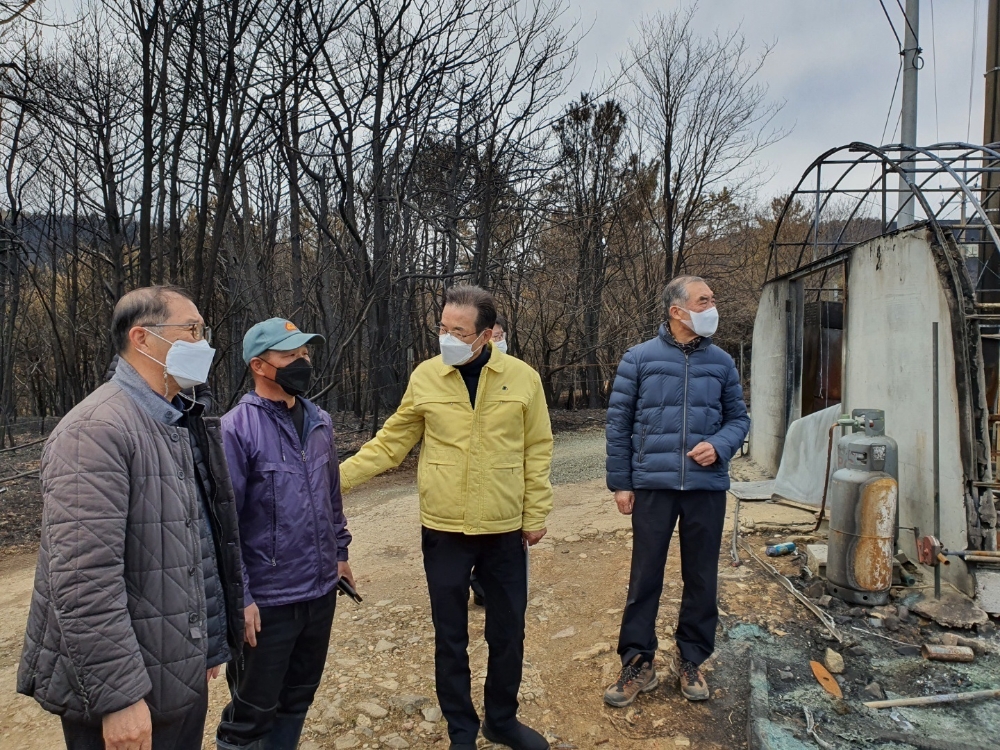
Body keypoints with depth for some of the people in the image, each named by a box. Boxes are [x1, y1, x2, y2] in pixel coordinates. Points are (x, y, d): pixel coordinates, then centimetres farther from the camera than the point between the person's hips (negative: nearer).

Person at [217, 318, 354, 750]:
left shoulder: (320, 422, 5)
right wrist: (239, 597, -15)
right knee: (254, 709, 10)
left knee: (299, 697, 21)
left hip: (321, 590, 6)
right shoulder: (236, 429, -15)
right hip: (268, 598, -6)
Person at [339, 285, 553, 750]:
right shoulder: (425, 376, -4)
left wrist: (536, 514, 0)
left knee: (507, 632, 15)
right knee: (450, 637, 12)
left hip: (505, 530, 1)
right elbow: (391, 443, 1)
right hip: (444, 531, 0)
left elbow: (537, 451, 0)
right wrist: (338, 476, -5)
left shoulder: (523, 378, -5)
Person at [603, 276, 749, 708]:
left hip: (707, 486, 3)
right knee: (645, 577, 6)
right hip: (653, 485, -2)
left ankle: (692, 661, 29)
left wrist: (719, 445, -11)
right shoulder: (639, 359, -2)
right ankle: (638, 663, 20)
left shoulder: (721, 362, 5)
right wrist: (620, 483, -2)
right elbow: (619, 422, 0)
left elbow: (738, 417, 11)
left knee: (701, 577, 12)